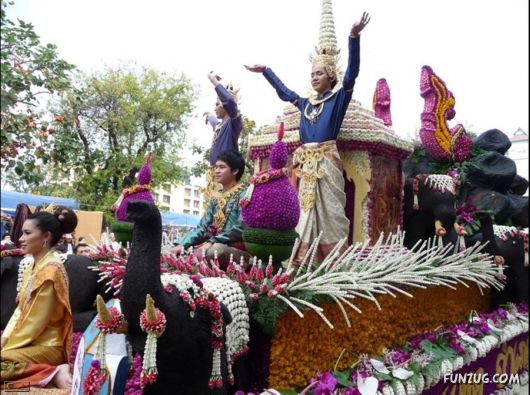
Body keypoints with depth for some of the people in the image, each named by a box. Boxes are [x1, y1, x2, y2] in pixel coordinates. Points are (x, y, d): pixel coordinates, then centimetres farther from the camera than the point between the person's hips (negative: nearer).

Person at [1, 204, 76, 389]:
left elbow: (35, 322, -18)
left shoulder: (51, 270, -18)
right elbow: (20, 310, 13)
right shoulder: (33, 267, 11)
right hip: (30, 341, 9)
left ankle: (52, 374, -16)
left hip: (45, 346, -9)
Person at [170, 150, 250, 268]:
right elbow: (202, 227, 13)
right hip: (215, 246, 7)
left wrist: (212, 242, -23)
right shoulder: (216, 197, 17)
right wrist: (182, 244, -2)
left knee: (216, 249, -38)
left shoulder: (243, 194, -5)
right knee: (177, 253, -8)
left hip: (237, 249, -7)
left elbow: (240, 228, -17)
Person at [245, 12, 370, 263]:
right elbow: (283, 91, 33)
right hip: (306, 164, 6)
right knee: (308, 210, 4)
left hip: (327, 162, -5)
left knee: (330, 210, -7)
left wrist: (354, 37, -21)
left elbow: (351, 74, -10)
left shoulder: (339, 98, 4)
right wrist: (265, 71, 38)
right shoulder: (306, 103, 19)